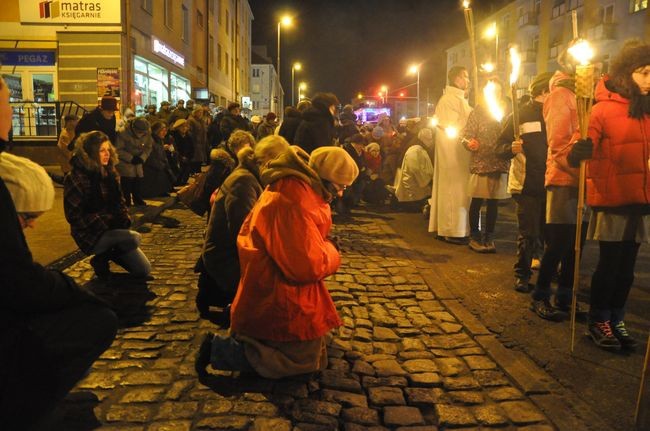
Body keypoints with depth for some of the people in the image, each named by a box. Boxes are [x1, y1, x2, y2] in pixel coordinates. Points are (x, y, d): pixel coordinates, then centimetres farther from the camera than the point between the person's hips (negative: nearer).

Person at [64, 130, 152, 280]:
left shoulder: (109, 173, 6)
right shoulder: (76, 179, -14)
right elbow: (74, 216, -16)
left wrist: (124, 219, -4)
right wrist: (104, 224, -21)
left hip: (113, 228, 6)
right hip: (91, 234, -6)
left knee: (144, 270, -1)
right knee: (134, 238, -31)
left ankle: (108, 252, 18)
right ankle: (101, 259, -5)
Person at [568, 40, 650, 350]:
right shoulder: (604, 108, -9)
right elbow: (576, 153, -16)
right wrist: (578, 152, -37)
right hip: (611, 200, -5)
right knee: (609, 263, 2)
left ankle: (617, 320, 24)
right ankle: (598, 322, 16)